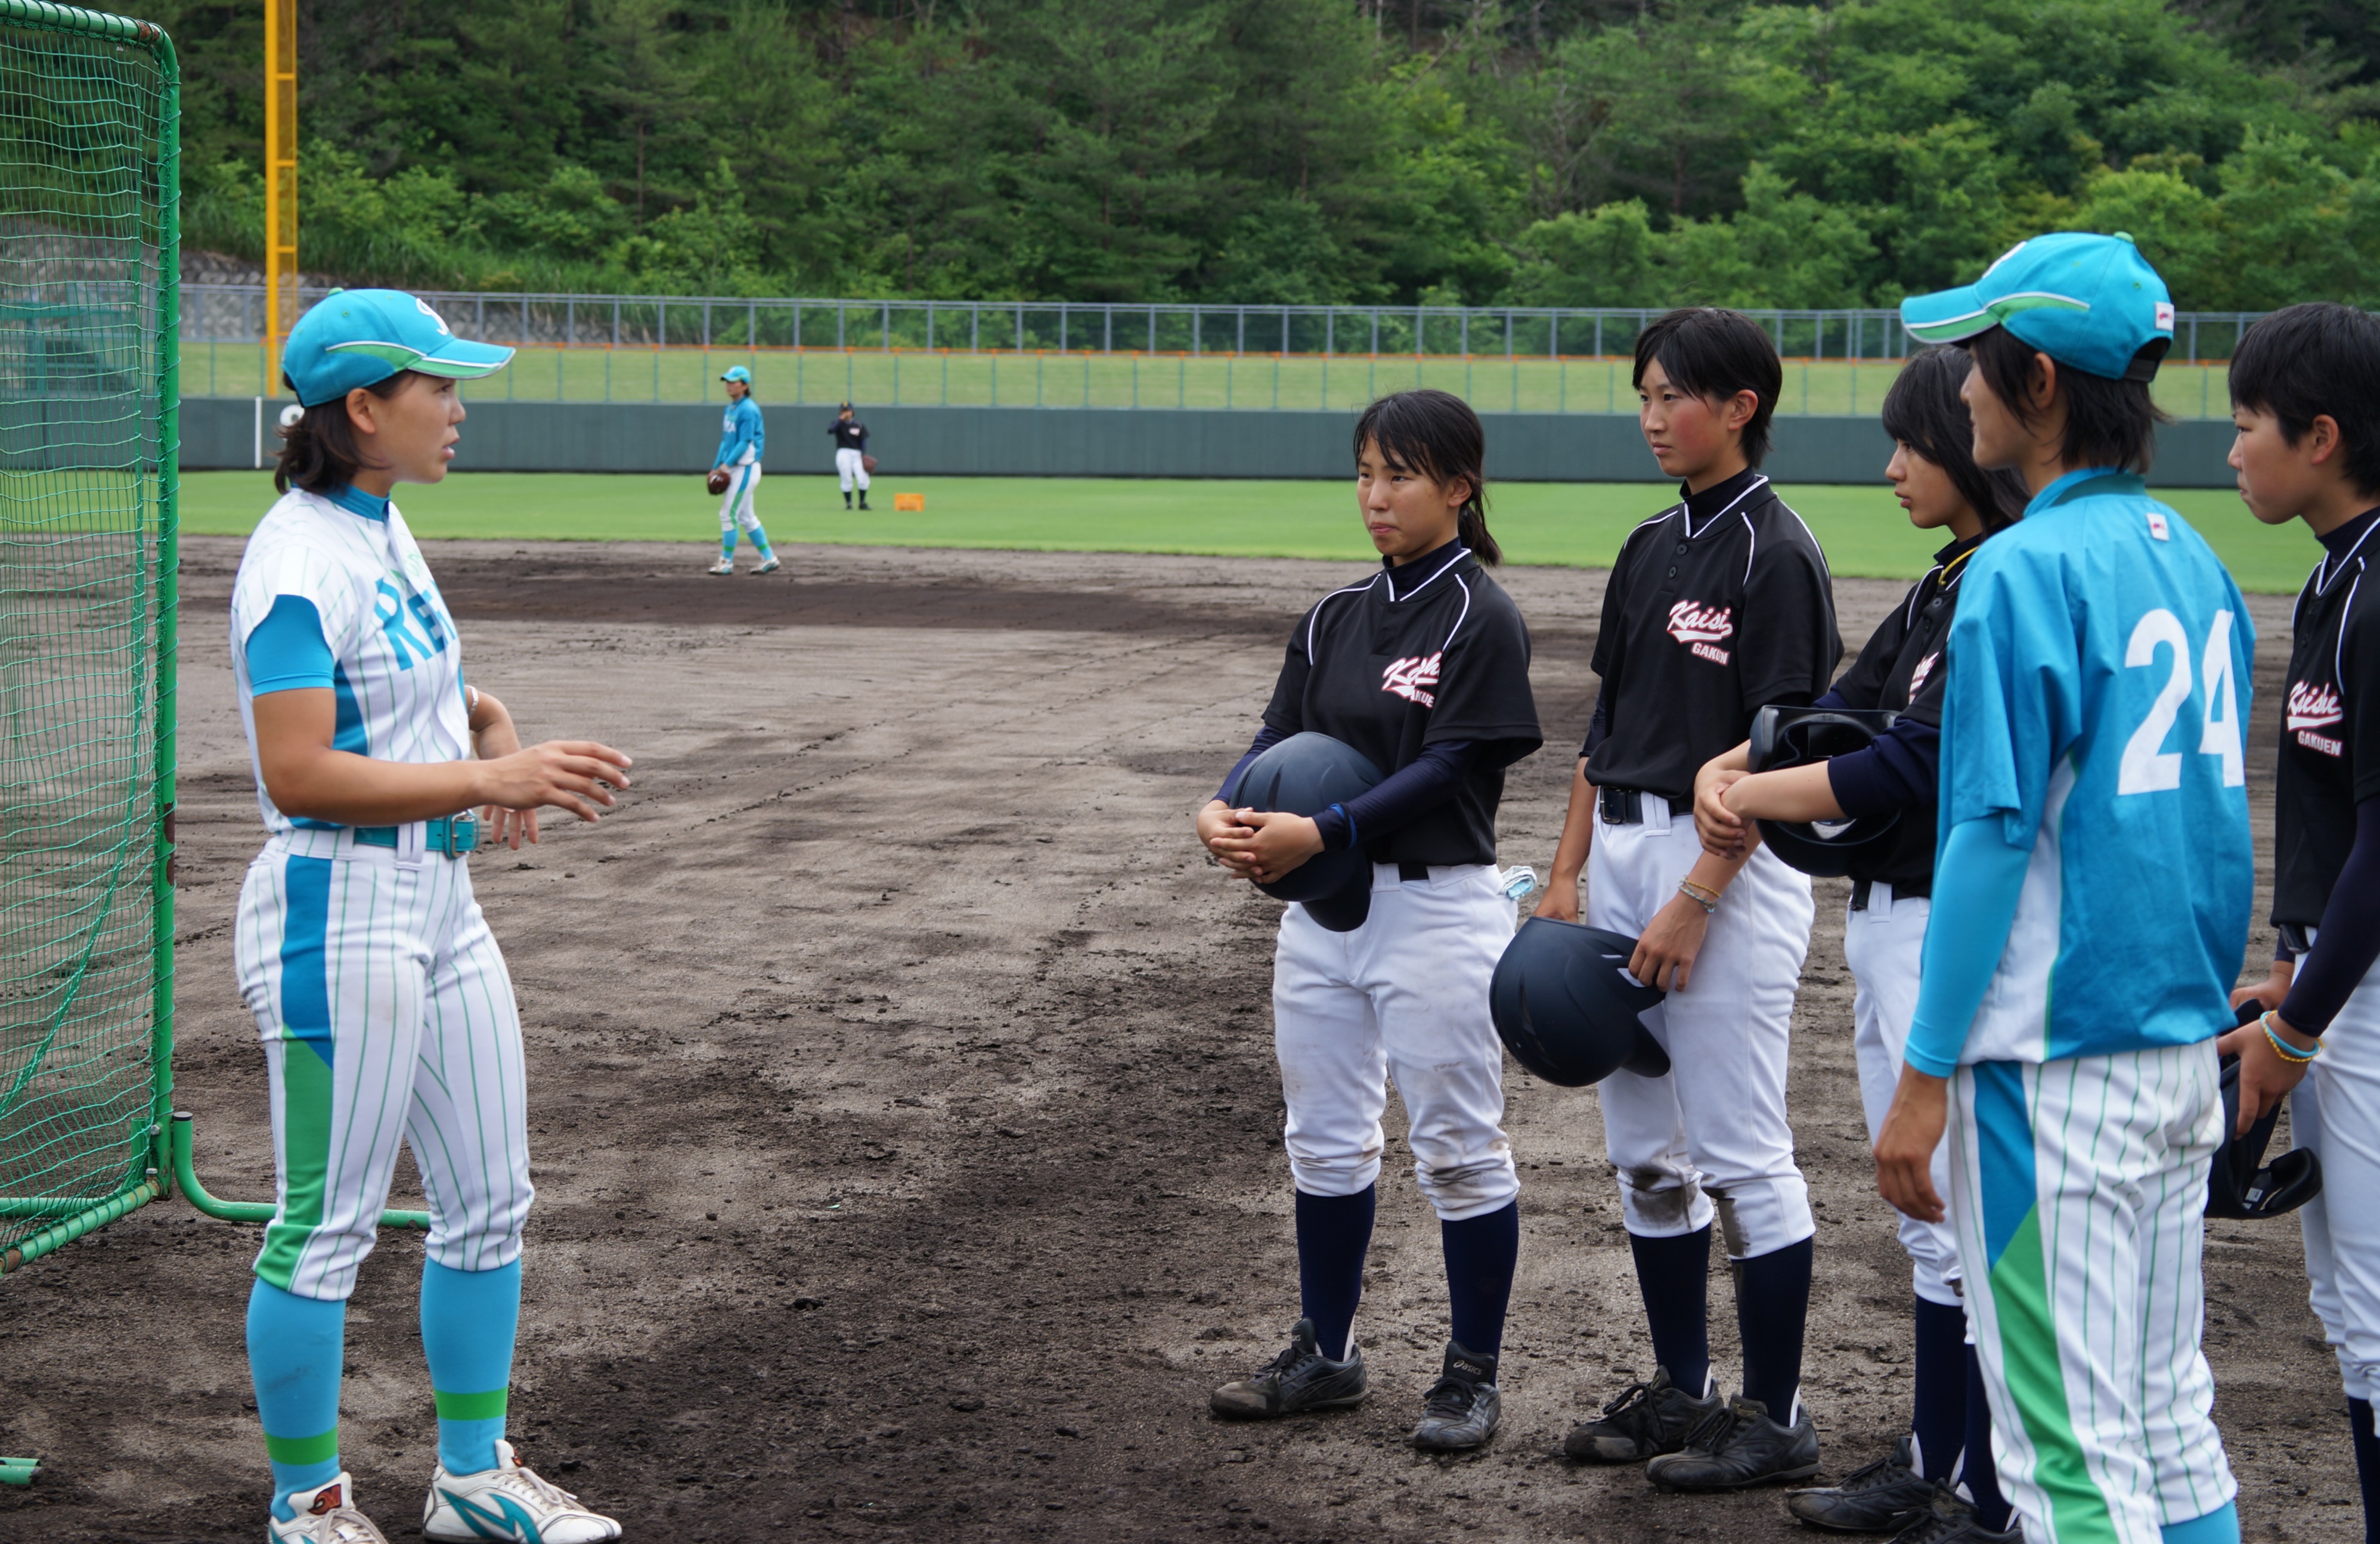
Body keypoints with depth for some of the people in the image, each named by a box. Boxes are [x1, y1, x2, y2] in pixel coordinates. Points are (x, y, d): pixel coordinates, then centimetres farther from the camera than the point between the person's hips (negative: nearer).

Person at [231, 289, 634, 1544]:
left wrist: (494, 730, 4)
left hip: (438, 903, 10)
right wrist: (491, 778, -25)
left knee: (488, 1200, 15)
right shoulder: (298, 564, -18)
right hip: (338, 918, -10)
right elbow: (299, 775, -25)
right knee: (327, 1227, 1)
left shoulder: (383, 528, 11)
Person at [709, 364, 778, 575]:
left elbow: (745, 442, -19)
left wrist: (727, 464, -24)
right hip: (733, 469, 9)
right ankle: (769, 559, 17)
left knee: (729, 514, -6)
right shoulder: (731, 408, 13)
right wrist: (717, 467, 13)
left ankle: (727, 563, 1)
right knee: (745, 516, 12)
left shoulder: (748, 410, -14)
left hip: (745, 468, -9)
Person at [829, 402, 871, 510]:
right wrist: (840, 420, -17)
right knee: (847, 481, -3)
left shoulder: (859, 425, 10)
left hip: (857, 454, 1)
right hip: (843, 453, -1)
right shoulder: (838, 424, 6)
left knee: (863, 480, -9)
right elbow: (830, 431, -15)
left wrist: (864, 455, -3)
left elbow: (863, 440, 8)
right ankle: (848, 504, 8)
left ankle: (862, 503, 6)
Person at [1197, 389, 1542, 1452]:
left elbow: (1445, 770, -17)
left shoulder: (1482, 619, -10)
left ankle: (1473, 1373, 15)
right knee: (1324, 1140, 15)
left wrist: (1322, 833, -26)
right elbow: (1279, 737, 4)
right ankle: (1326, 1354, 28)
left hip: (1437, 907, -7)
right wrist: (1225, 811, -17)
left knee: (1458, 1148, 3)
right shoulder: (1335, 619, 10)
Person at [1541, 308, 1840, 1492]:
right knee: (1642, 1148, 12)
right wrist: (1569, 872, 10)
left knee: (1740, 1150, -3)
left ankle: (1777, 1418, 6)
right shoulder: (1650, 549, 13)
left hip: (1728, 862, -8)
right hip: (1624, 850, 8)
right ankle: (1681, 1392, 23)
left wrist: (1694, 901, -19)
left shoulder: (1775, 553, -11)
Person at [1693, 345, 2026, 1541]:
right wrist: (1728, 765, -4)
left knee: (1968, 1224, -6)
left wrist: (1750, 798, -10)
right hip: (1886, 917, 10)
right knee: (1930, 1218, 17)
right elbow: (1842, 706, 14)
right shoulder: (1943, 588, 14)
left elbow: (1905, 771, -21)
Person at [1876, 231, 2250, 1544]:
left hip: (2057, 1062, -8)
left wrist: (1926, 1072, -14)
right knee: (2170, 1417, 16)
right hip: (2187, 1045, 8)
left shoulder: (2025, 570, -14)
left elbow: (1994, 834, -17)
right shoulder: (2194, 560, 10)